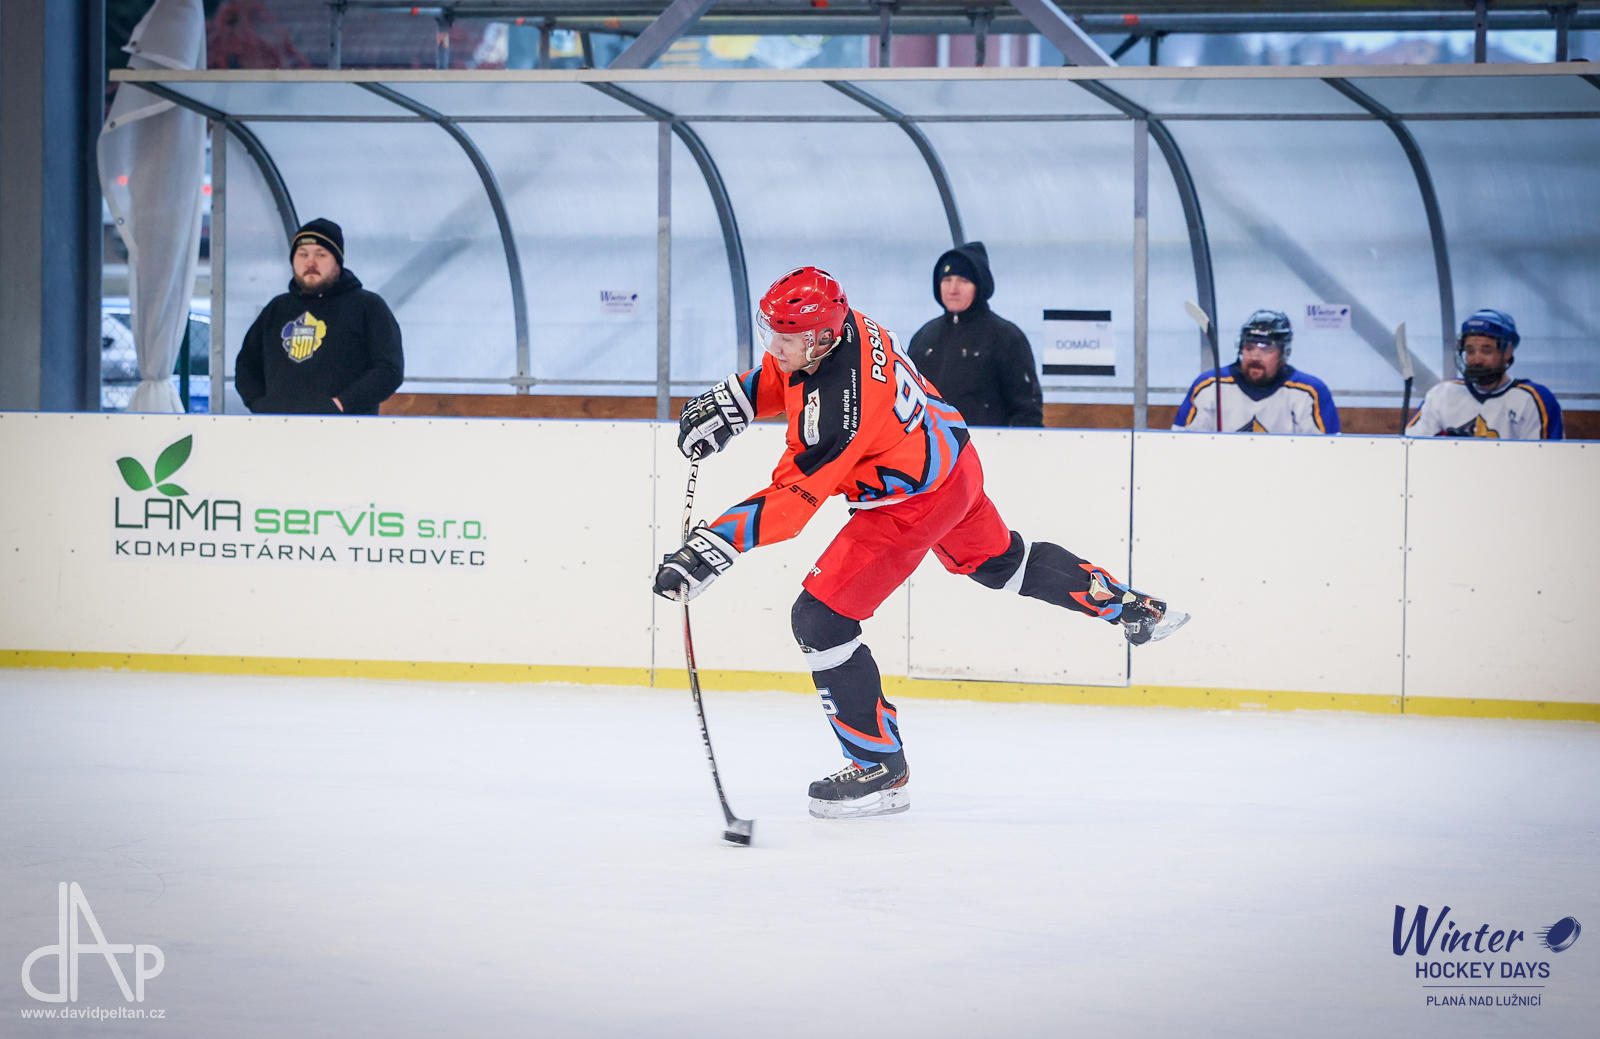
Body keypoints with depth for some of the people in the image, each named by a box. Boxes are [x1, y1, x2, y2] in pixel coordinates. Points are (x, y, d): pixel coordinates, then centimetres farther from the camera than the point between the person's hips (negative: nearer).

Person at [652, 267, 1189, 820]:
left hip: (913, 503, -10)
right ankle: (1131, 606, 49)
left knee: (820, 619, -8)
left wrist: (710, 548, -39)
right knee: (1001, 561, 33)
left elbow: (792, 499, -36)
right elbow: (779, 376, 13)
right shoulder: (844, 327, -10)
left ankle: (880, 768, 0)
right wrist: (729, 402, -2)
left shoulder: (841, 404, -36)